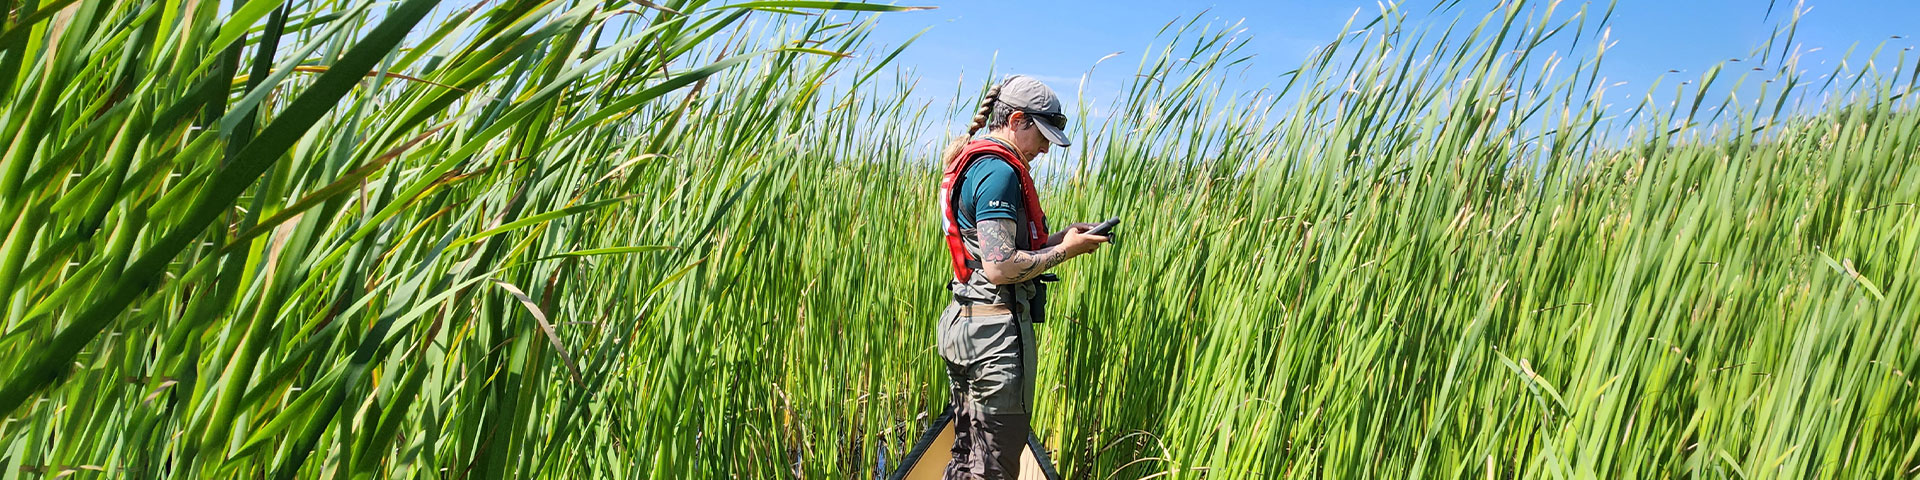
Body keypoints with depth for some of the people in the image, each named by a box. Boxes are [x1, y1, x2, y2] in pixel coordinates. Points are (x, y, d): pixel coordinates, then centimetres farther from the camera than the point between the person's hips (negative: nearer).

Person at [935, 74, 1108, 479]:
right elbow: (1000, 267, -22)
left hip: (962, 323, 10)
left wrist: (1058, 238, 11)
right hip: (996, 325, -10)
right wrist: (1066, 250, -10)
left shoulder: (970, 163, 16)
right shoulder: (1000, 171, -15)